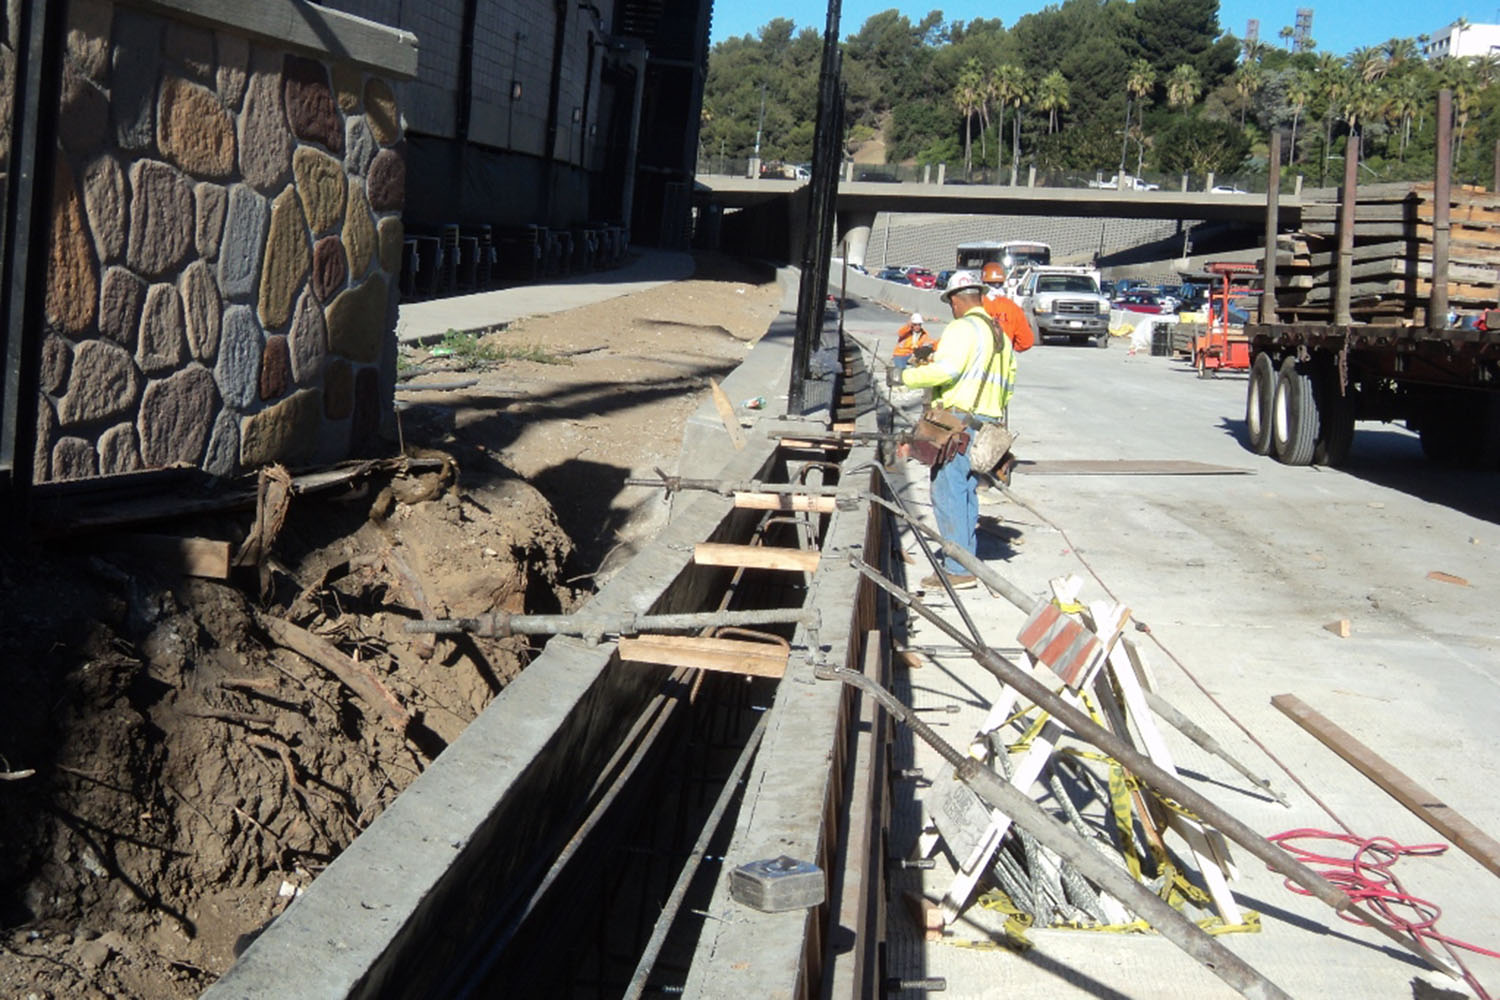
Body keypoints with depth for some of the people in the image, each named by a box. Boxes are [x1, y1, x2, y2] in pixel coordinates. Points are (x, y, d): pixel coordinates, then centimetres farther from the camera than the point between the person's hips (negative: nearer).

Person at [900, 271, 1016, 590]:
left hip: (957, 420, -9)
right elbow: (1008, 383, 22)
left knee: (948, 493, -7)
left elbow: (945, 369, -21)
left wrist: (908, 376, -8)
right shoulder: (1001, 334, 20)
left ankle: (958, 569, -8)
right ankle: (967, 560, 19)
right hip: (987, 423, 9)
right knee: (967, 493, 16)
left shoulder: (963, 328, -9)